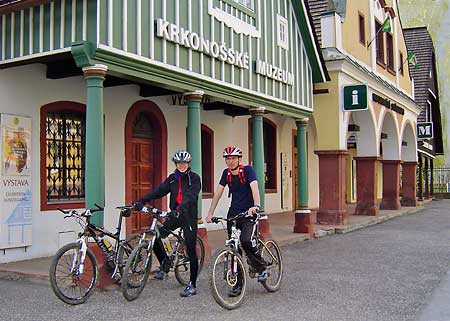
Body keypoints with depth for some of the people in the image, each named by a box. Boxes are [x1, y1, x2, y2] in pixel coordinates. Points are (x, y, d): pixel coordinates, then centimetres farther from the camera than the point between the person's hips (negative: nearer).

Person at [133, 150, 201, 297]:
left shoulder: (194, 178, -5)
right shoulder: (172, 178, 11)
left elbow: (191, 194, -22)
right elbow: (159, 190, 0)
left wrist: (183, 205, -41)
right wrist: (141, 201, -13)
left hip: (189, 216, -5)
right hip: (175, 215, 5)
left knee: (191, 251, -3)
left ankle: (192, 285, 7)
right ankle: (164, 264, 15)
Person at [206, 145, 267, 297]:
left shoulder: (248, 170, -10)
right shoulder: (226, 173, 5)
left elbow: (254, 187, -25)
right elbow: (218, 193, 5)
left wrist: (256, 206, -42)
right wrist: (210, 213, -1)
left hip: (248, 213, -5)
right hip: (233, 213, 5)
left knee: (246, 241, -27)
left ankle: (262, 268, -1)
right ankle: (238, 284, 13)